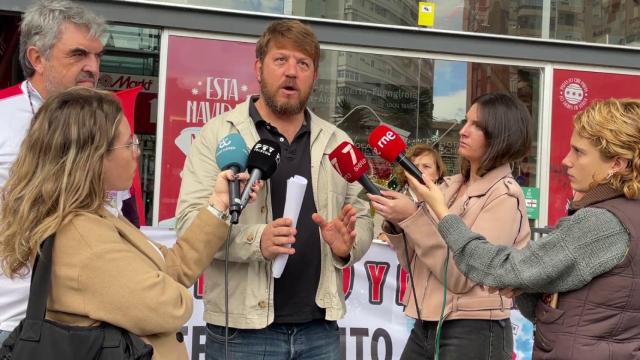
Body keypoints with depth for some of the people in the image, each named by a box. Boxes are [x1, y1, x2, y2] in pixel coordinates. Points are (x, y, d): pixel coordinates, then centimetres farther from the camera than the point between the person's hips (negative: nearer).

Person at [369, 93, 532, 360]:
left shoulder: (505, 196, -10)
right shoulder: (450, 186, 8)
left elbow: (462, 276, -18)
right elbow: (414, 264, 9)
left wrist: (413, 218, -20)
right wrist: (396, 223, -8)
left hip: (474, 331, -6)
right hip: (425, 327, 6)